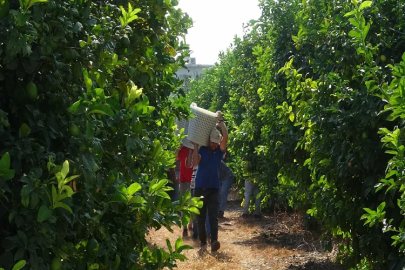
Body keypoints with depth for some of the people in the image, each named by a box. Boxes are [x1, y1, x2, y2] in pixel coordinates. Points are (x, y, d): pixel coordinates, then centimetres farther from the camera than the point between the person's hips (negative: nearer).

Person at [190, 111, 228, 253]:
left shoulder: (219, 151, 2)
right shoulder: (202, 150, 2)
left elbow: (225, 137, -14)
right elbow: (195, 162, -14)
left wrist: (221, 121, -12)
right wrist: (195, 146, -16)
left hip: (213, 189, -1)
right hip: (200, 188, 1)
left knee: (213, 216, -11)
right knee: (200, 218, 5)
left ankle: (214, 241, -25)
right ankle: (203, 242, 12)